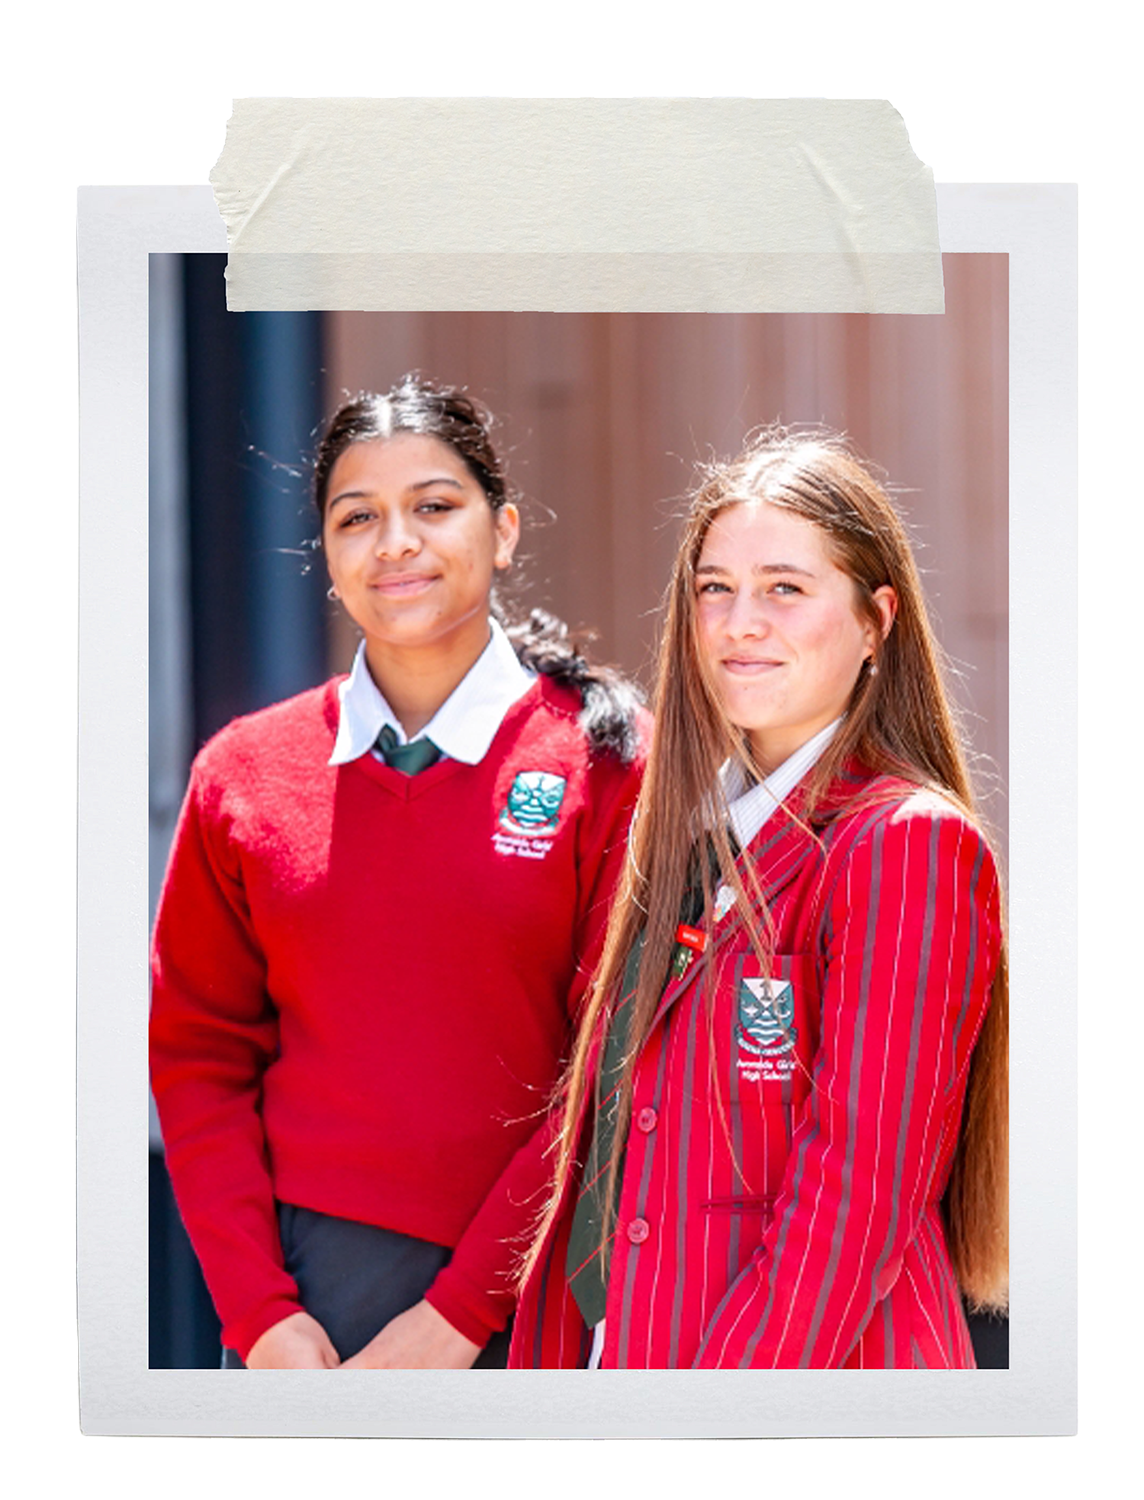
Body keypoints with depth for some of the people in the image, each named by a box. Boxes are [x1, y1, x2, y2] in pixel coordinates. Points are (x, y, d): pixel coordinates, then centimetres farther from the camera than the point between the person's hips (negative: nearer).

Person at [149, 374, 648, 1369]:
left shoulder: (610, 761, -2)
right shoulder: (243, 773, 6)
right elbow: (200, 1057, 7)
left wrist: (453, 1316, -10)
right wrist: (259, 1313, -3)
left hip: (527, 1306, -1)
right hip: (299, 1298, 2)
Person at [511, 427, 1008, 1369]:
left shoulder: (910, 845, -13)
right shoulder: (688, 833, 10)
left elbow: (853, 1195, -18)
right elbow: (604, 1137, 11)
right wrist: (557, 1357, 4)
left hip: (825, 1361, -7)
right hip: (622, 1342, 7)